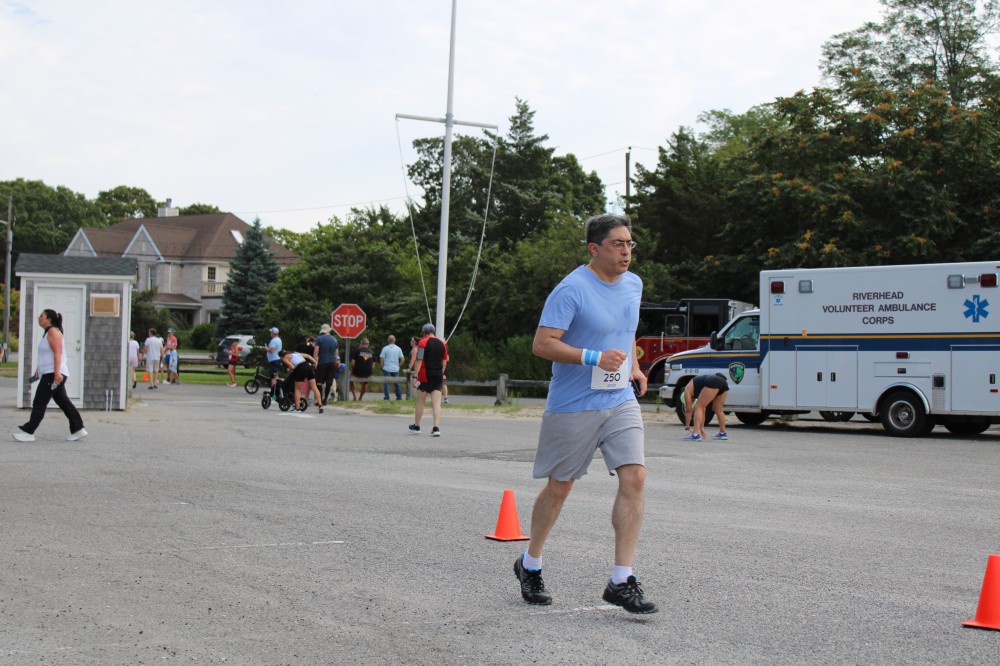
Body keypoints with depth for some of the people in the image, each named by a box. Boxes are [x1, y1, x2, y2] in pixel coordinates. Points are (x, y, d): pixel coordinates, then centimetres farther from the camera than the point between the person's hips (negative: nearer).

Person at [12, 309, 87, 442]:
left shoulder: (53, 332, -12)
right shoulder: (48, 333, 19)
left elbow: (57, 353, -21)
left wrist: (57, 373, -28)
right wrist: (38, 370, 32)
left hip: (53, 375, -10)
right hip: (49, 374, 10)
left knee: (39, 403, -9)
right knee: (63, 402, 9)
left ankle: (28, 432, -8)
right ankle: (78, 429, 9)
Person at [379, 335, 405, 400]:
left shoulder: (385, 348, -6)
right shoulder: (398, 349, 3)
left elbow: (381, 359, -6)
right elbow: (402, 359, 3)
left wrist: (382, 367, 6)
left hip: (387, 368, -3)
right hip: (396, 369, 3)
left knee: (386, 383, 2)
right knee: (397, 383, 11)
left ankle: (386, 397, -2)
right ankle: (399, 397, 13)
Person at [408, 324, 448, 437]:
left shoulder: (423, 342, -7)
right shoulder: (442, 343, 10)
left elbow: (419, 361, -13)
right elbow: (444, 362, 12)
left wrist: (415, 376, -12)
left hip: (425, 376, -4)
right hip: (438, 376, 4)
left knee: (420, 402, 9)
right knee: (436, 403, -1)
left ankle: (416, 427, 21)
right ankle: (436, 428, -13)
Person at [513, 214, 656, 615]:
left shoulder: (633, 285, 10)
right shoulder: (571, 290, -14)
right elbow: (542, 344, -19)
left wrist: (634, 365, 13)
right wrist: (594, 358, -27)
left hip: (621, 402, 6)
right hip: (573, 406, -6)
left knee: (634, 478, -10)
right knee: (559, 488, 6)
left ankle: (621, 581, -5)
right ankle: (530, 564, 30)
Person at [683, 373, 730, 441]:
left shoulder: (688, 389, 19)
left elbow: (688, 410, 17)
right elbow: (703, 411, 38)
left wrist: (687, 428, 22)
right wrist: (702, 428, 39)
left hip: (712, 383, -8)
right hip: (723, 382, 8)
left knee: (699, 407, 0)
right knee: (718, 410, 25)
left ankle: (696, 435, -10)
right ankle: (723, 433, 36)